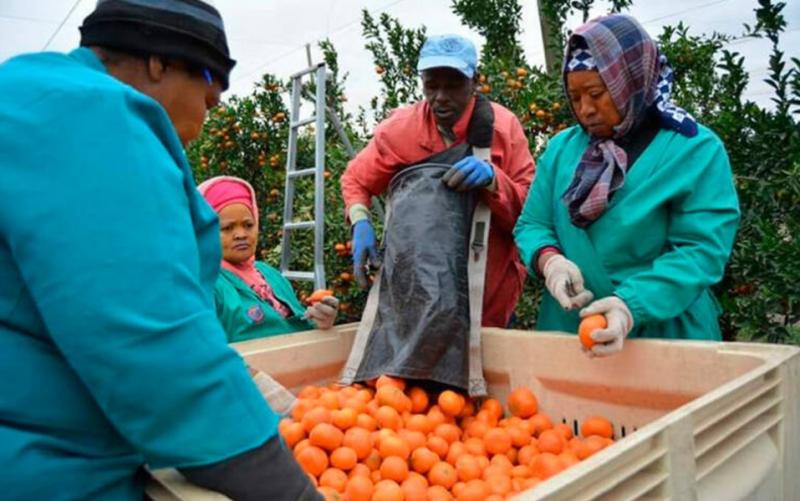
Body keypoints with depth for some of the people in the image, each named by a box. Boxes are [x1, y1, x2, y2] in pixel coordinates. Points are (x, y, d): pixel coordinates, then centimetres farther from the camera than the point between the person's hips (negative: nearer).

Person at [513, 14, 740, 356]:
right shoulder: (561, 148, 4)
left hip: (666, 335, -3)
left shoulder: (696, 150, -8)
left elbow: (700, 250, -15)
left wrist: (631, 305, -29)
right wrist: (549, 259, -17)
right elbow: (532, 225, 5)